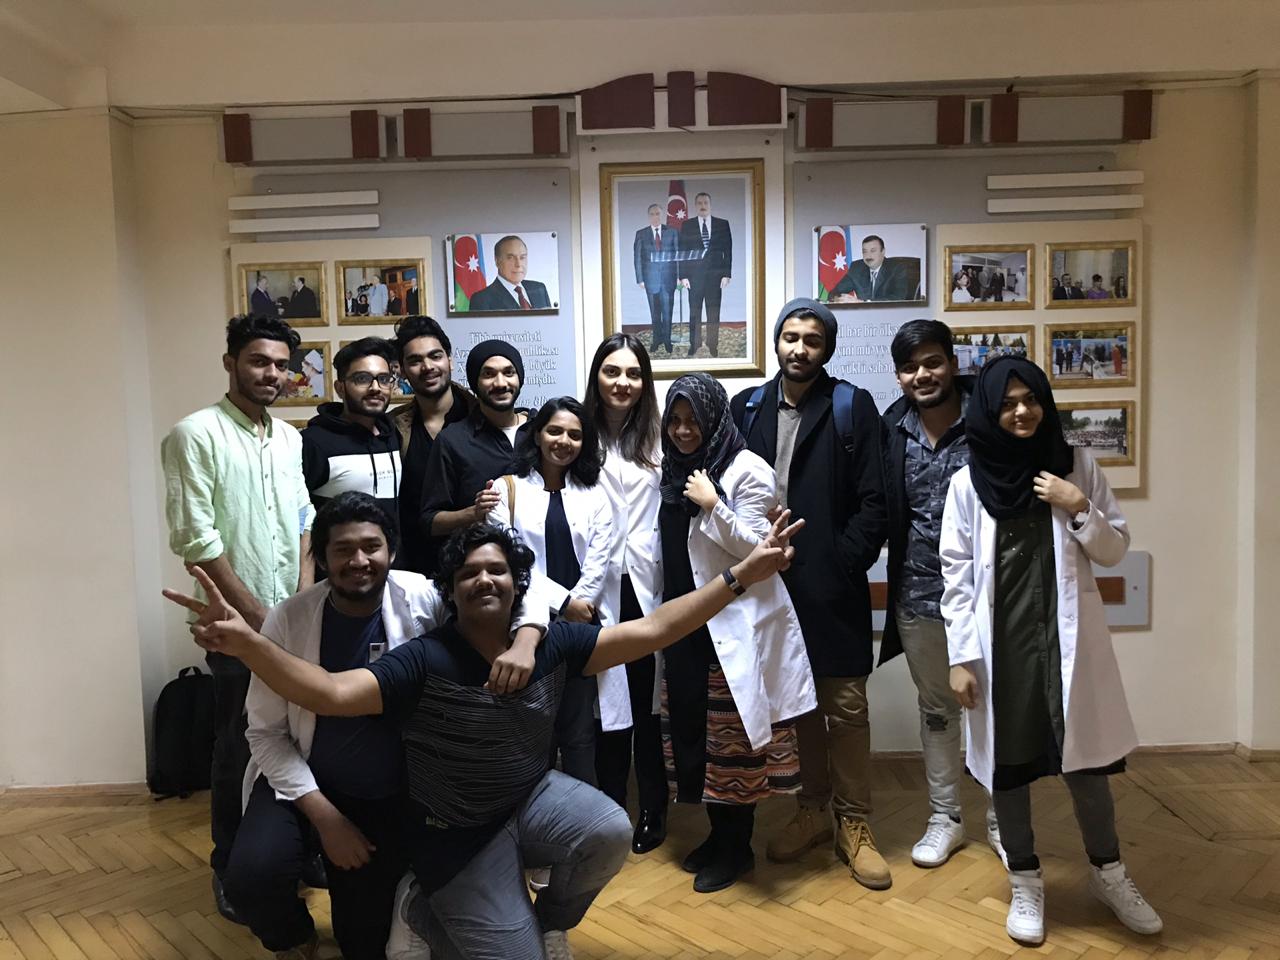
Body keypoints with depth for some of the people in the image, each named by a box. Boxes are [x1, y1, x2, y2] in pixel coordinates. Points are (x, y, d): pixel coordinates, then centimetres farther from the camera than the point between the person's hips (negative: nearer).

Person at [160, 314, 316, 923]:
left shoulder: (289, 438, 11)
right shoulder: (196, 434, -9)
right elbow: (195, 539, -14)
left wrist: (305, 596, 1)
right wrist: (254, 612, -12)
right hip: (238, 624, -5)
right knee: (240, 748, 6)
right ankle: (232, 870, 24)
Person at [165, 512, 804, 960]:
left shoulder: (552, 645, -10)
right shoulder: (425, 661, -20)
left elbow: (651, 630, -11)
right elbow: (331, 694, -32)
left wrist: (741, 576, -15)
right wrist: (246, 643, -49)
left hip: (534, 797, 3)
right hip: (458, 834, -3)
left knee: (611, 834, -27)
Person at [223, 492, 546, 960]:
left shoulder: (422, 599, -17)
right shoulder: (287, 619, -16)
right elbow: (266, 732, -10)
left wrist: (523, 644, -36)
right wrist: (324, 816, -17)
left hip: (389, 795, 0)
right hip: (303, 781, 0)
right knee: (250, 879, -25)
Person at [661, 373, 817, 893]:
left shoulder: (746, 470, -10)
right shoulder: (673, 470, 10)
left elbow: (759, 548, -15)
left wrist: (712, 505, -21)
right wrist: (665, 614, 17)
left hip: (734, 626, -7)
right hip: (685, 625, 7)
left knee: (733, 738, 1)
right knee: (693, 731, 13)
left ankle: (737, 846, 18)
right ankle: (718, 833, 29)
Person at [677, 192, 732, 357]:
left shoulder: (723, 224, 7)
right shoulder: (687, 225, 7)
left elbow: (728, 251, 5)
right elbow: (682, 252, 4)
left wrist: (726, 274, -3)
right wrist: (683, 276, -4)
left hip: (715, 275, 0)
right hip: (694, 276, 0)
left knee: (714, 313, 1)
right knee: (694, 313, 1)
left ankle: (713, 347, 6)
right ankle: (694, 346, 7)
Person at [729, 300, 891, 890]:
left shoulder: (852, 407, -3)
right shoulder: (747, 408, 7)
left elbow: (872, 503, -7)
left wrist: (841, 566, -13)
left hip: (831, 587, -3)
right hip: (771, 582, 3)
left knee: (846, 705, 4)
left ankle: (853, 824, 19)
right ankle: (813, 808, 31)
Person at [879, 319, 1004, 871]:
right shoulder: (892, 430, 0)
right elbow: (883, 511, 5)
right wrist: (896, 574, -1)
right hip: (918, 595, 3)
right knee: (935, 710, 15)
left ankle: (1002, 819, 31)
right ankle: (945, 818, 31)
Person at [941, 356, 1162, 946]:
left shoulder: (1077, 467, 2)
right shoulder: (968, 481, -3)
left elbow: (1115, 550, 6)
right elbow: (956, 575, -2)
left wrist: (1080, 510, -13)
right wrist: (961, 656, -5)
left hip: (1067, 637, 1)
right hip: (1001, 642, -1)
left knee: (1084, 757, 8)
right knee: (1008, 762, 9)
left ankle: (1108, 874, 32)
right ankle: (1025, 884, 27)